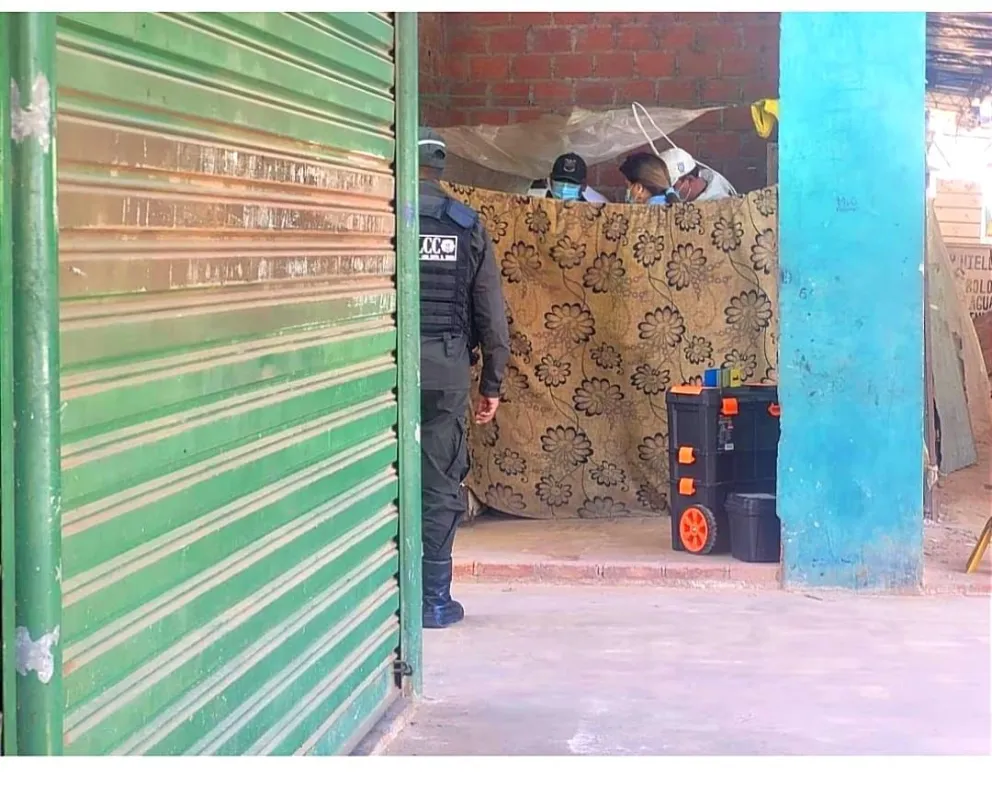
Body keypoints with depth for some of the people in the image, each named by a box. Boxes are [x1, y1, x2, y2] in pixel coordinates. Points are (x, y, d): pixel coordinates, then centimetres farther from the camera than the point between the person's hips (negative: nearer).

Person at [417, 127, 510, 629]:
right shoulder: (468, 227, 5)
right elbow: (492, 314, 5)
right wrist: (492, 382, 12)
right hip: (447, 370, 1)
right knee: (440, 484, 6)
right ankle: (434, 599, 9)